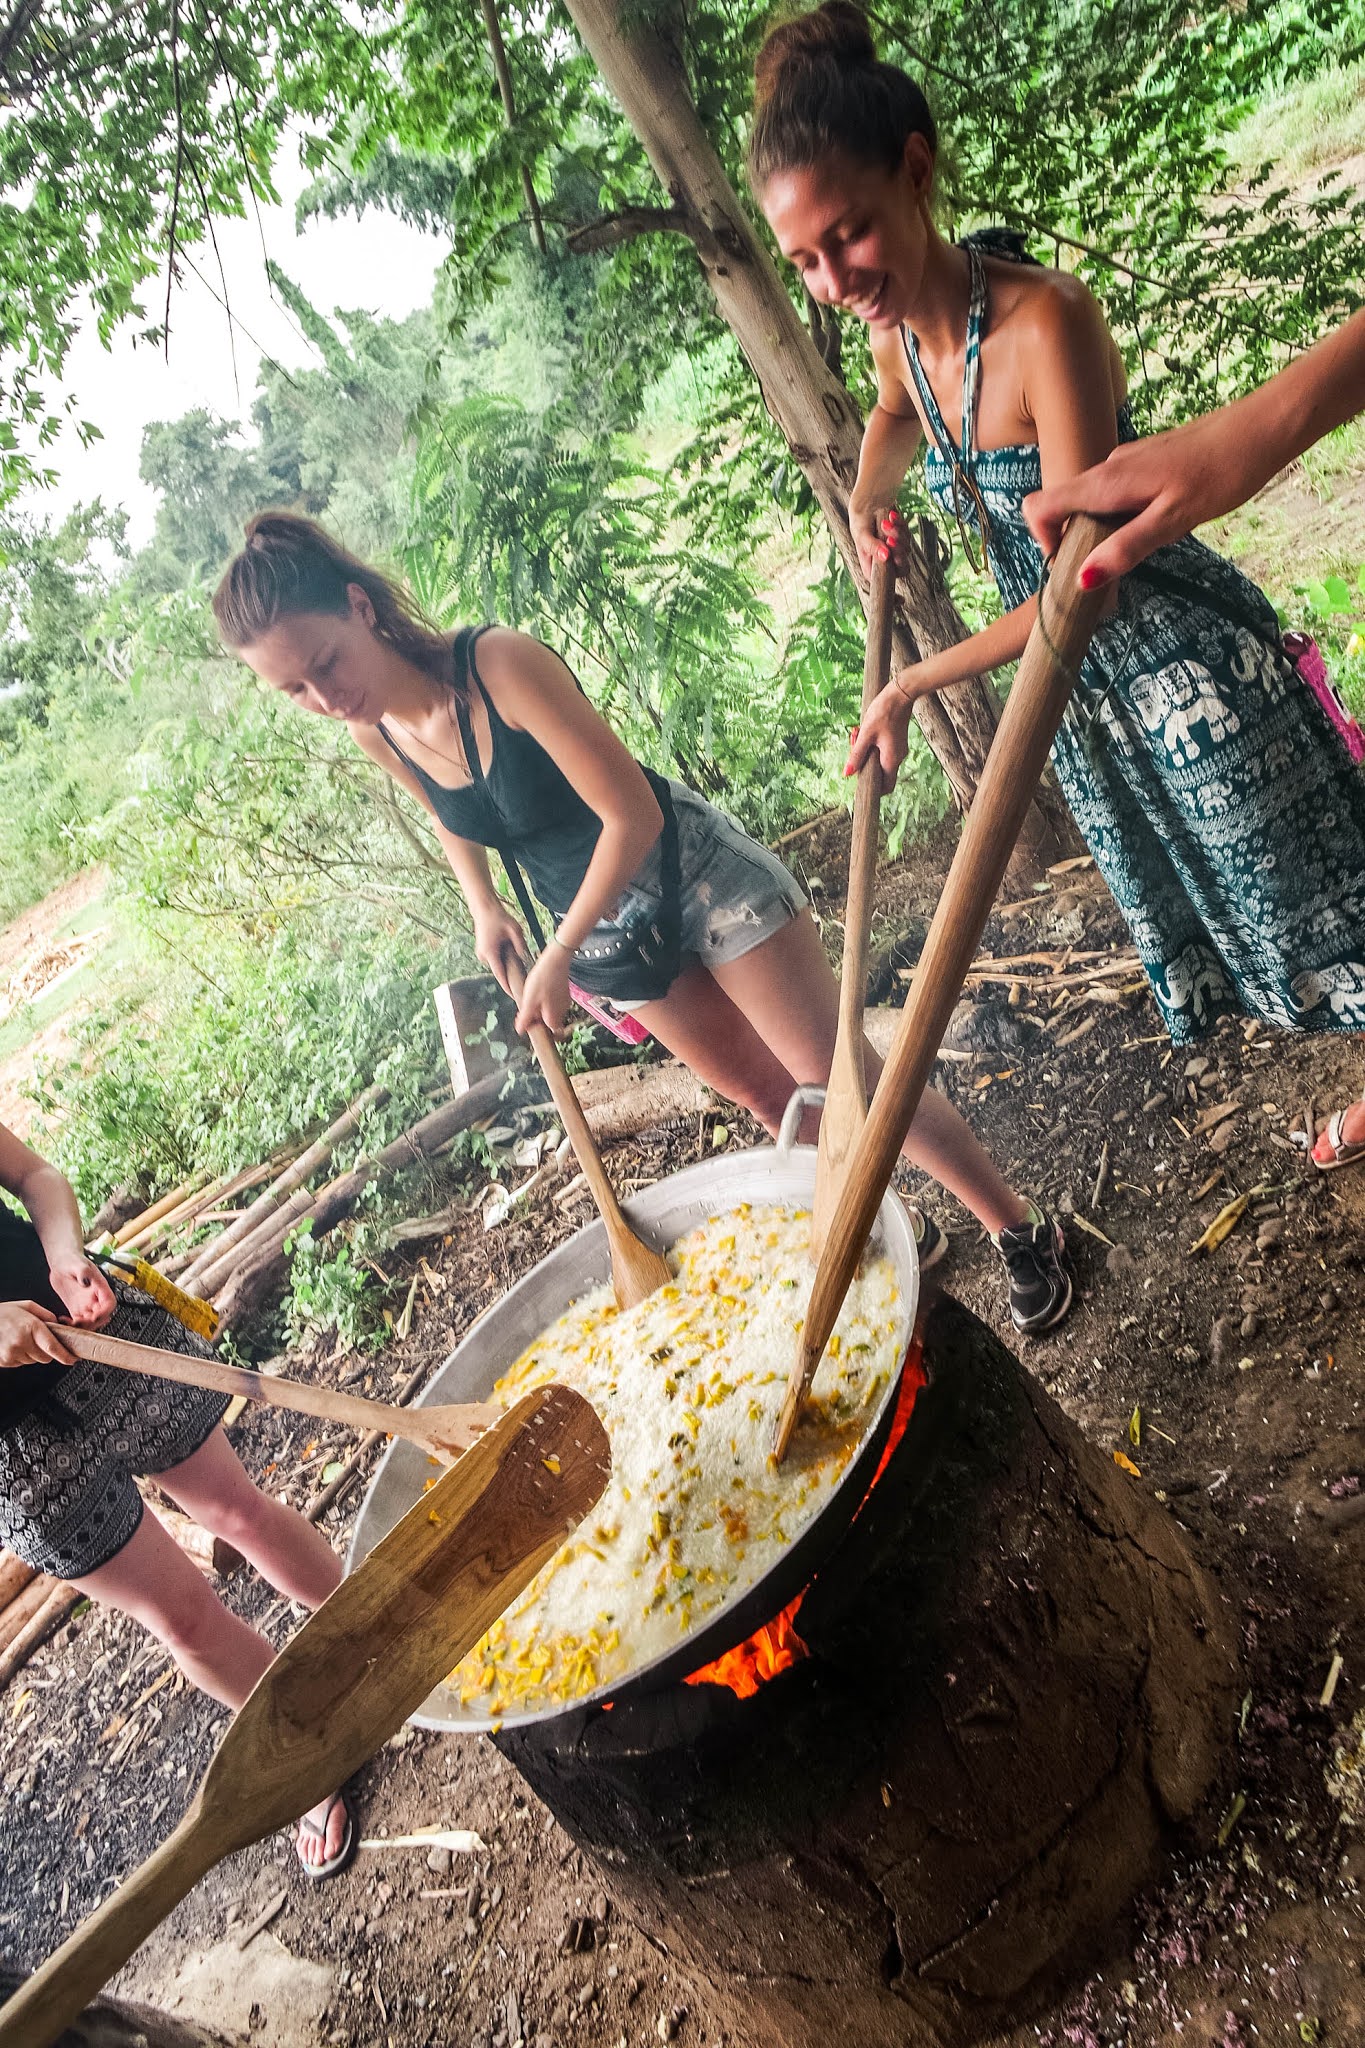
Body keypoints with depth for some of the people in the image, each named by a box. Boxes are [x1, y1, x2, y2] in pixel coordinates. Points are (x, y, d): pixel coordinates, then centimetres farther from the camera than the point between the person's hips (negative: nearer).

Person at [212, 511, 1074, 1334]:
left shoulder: (501, 664, -29)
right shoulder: (375, 733, -8)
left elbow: (631, 814, -27)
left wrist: (558, 957, -23)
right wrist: (485, 906, 1)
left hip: (697, 873, -6)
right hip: (606, 928, 6)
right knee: (765, 1093, 14)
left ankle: (1022, 1230, 13)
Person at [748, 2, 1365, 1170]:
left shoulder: (1044, 323, -29)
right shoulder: (897, 326, -4)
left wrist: (912, 685, -22)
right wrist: (866, 497, 3)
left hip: (1183, 662, -8)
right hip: (1077, 681, 9)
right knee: (1190, 904, 23)